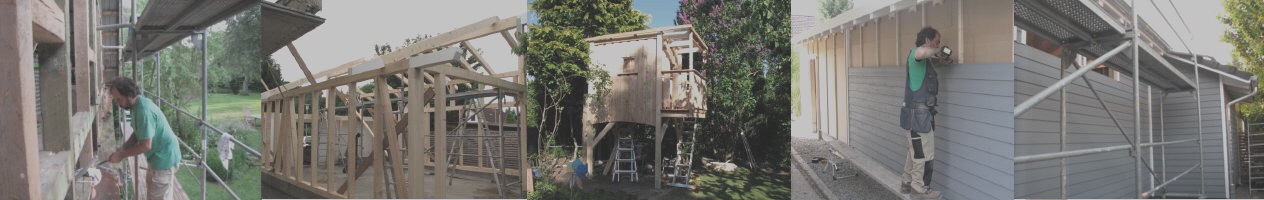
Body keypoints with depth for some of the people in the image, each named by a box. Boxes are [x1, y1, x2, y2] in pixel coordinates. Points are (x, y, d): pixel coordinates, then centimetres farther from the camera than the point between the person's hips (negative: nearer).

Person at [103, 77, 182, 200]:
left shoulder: (143, 111, -26)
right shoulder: (137, 106, 6)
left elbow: (146, 145, -26)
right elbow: (138, 133, 17)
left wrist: (121, 155, -16)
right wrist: (123, 148, 2)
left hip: (164, 159, -10)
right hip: (160, 156, 10)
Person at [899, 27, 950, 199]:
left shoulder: (925, 60, 17)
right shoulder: (915, 53, -14)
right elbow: (922, 52, -38)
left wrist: (941, 59, 15)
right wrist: (937, 51, -19)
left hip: (920, 112, 10)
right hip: (919, 112, -10)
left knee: (915, 150, 18)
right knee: (924, 152, -3)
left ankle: (907, 183, 27)